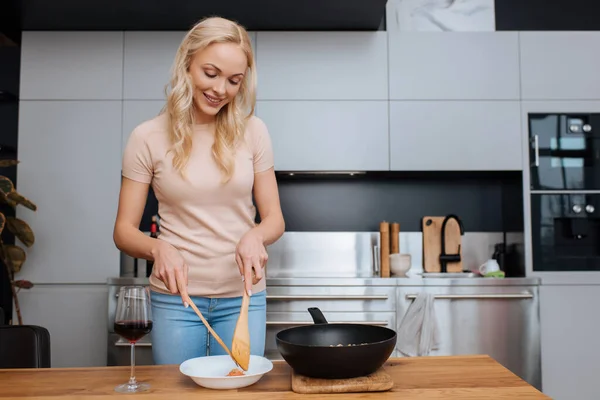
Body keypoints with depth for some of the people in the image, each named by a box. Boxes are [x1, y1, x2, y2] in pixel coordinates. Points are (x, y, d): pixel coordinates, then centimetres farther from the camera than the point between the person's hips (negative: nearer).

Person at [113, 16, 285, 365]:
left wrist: (255, 235, -20)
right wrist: (158, 248, -23)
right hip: (176, 297, -1)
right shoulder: (148, 137, -6)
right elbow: (124, 230, -2)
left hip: (243, 297, 1)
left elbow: (274, 218, 2)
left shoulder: (252, 131, -2)